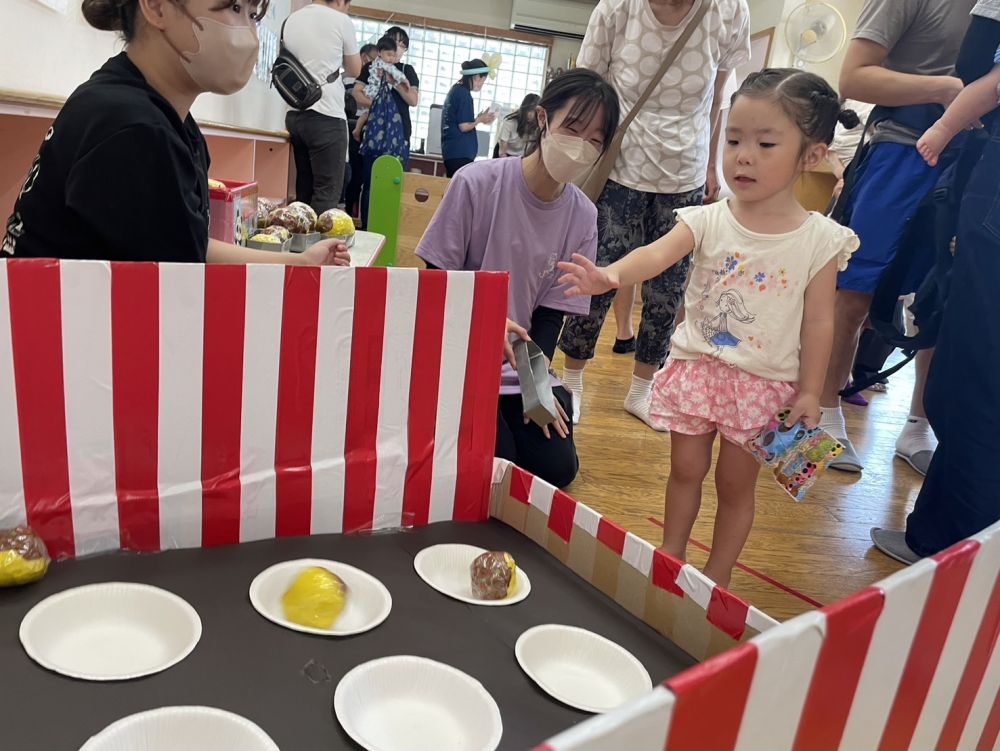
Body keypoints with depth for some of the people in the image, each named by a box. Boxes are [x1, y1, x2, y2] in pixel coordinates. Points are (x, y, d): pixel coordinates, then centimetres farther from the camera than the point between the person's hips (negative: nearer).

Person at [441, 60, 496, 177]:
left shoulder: (455, 90, 14)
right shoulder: (464, 94, -13)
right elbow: (464, 127, -15)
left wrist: (478, 119, 13)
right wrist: (480, 120, 0)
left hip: (451, 150, 9)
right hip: (460, 152, -9)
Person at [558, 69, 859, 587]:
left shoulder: (821, 240, -8)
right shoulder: (707, 221, -7)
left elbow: (818, 322, -5)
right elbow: (657, 253, -24)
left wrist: (809, 392, -6)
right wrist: (611, 275, -44)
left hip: (764, 384, -1)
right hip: (696, 369, 1)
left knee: (735, 484, 12)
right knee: (685, 470, 15)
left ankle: (716, 578, 31)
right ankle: (669, 559, 36)